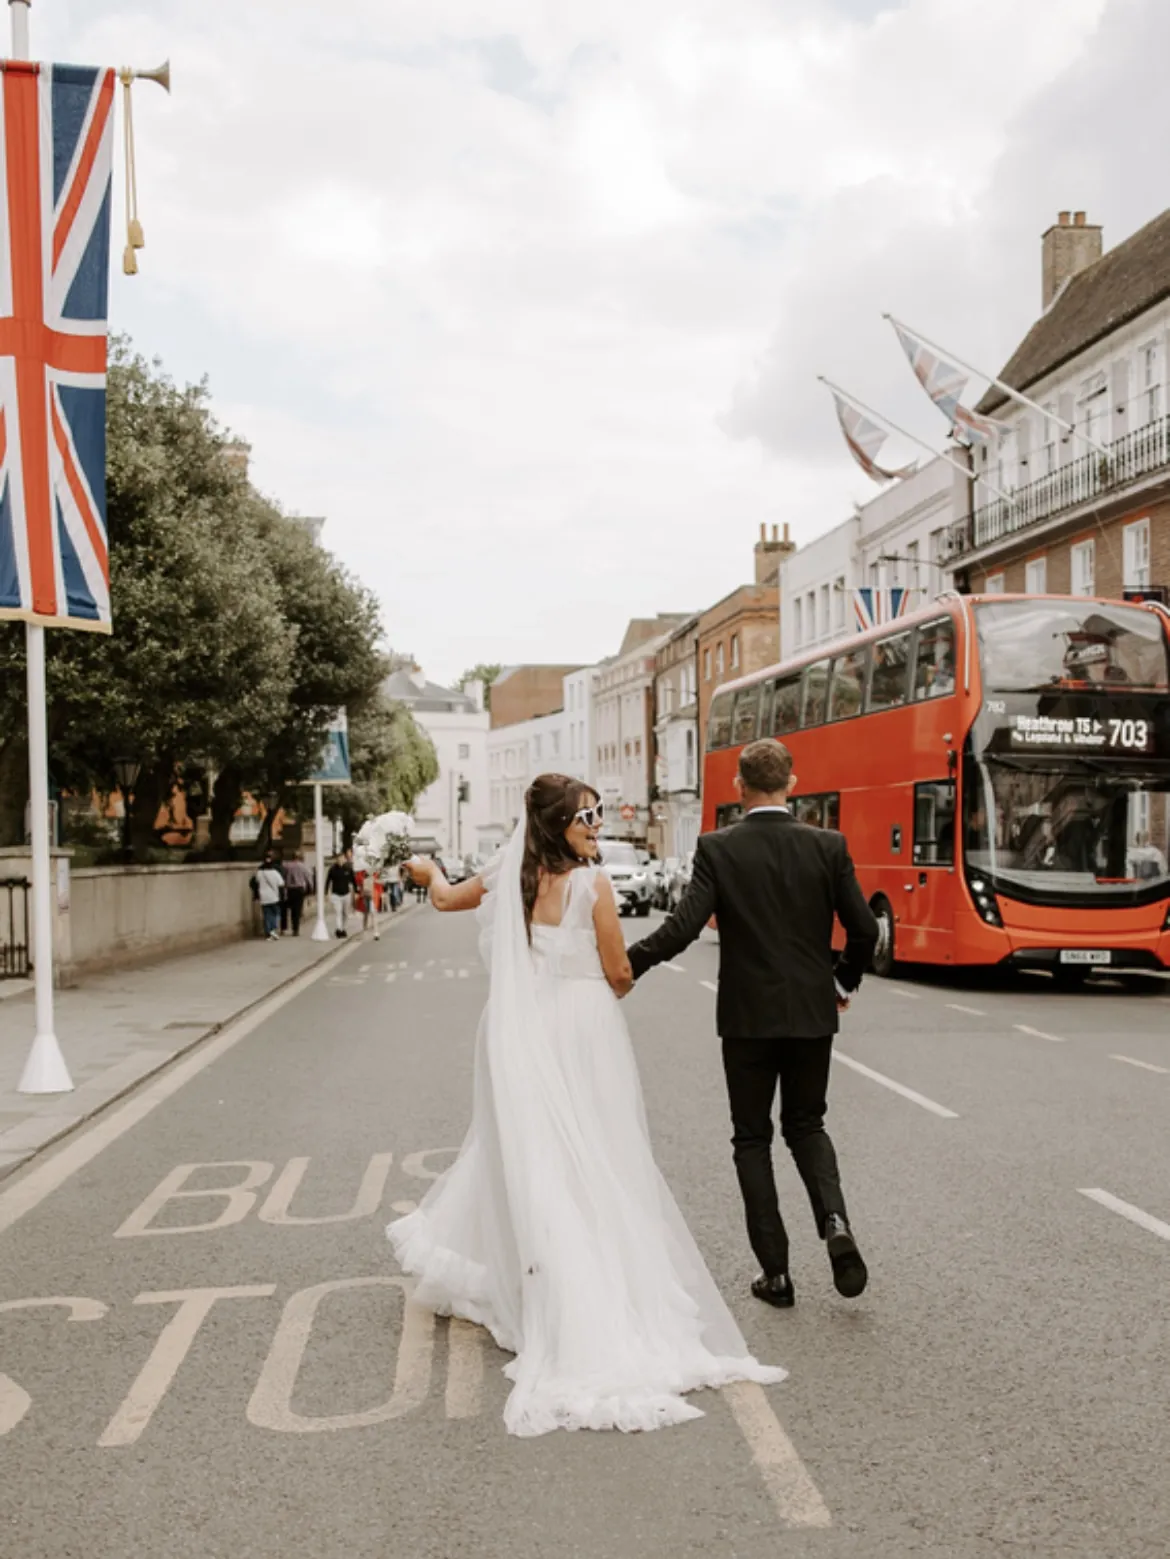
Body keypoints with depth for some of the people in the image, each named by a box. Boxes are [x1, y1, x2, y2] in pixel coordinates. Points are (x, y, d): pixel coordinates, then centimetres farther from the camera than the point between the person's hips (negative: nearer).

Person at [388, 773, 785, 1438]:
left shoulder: (508, 877, 3)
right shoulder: (592, 883, -11)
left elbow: (446, 898, 22)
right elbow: (619, 973, -7)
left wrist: (430, 872, 44)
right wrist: (619, 983, 17)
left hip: (523, 1034, 5)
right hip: (584, 1030, -4)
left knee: (527, 1154, 16)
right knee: (597, 1168, 1)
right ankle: (620, 1314, 2)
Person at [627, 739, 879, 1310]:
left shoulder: (717, 849, -9)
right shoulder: (829, 846, -3)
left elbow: (682, 928, -17)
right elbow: (864, 928, -1)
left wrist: (623, 966, -5)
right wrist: (845, 980, 17)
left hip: (747, 1016, -2)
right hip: (812, 1012, 2)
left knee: (752, 1138, 11)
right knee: (806, 1125, 20)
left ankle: (775, 1272, 11)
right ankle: (835, 1223, -4)